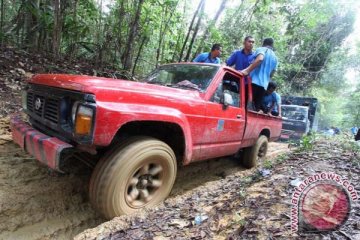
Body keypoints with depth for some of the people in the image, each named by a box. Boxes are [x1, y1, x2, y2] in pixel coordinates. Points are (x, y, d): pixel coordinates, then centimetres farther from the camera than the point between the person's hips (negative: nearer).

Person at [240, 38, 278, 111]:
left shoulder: (261, 49, 7)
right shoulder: (275, 58, 25)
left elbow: (260, 59, -16)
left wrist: (247, 70, -21)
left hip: (254, 81, -6)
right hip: (264, 85, 7)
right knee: (257, 107, 5)